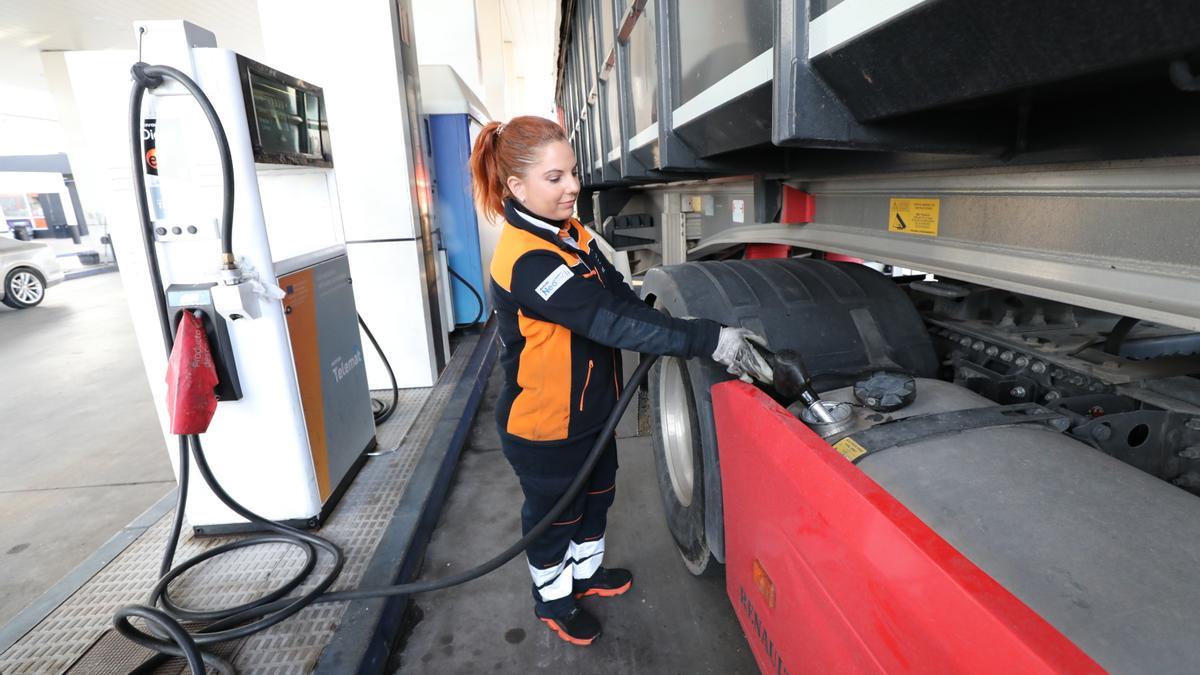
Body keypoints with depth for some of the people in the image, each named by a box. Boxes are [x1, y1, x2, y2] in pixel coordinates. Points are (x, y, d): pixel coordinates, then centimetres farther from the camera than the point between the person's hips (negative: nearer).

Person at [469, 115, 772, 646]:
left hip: (590, 409, 8)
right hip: (545, 428, -8)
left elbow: (622, 298, -2)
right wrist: (711, 341, -37)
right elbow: (614, 322, -37)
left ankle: (586, 572, 54)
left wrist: (683, 335, -14)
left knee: (596, 497, 27)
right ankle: (554, 600, 44)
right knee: (554, 516, 17)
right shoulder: (527, 262, -31)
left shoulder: (572, 233, -1)